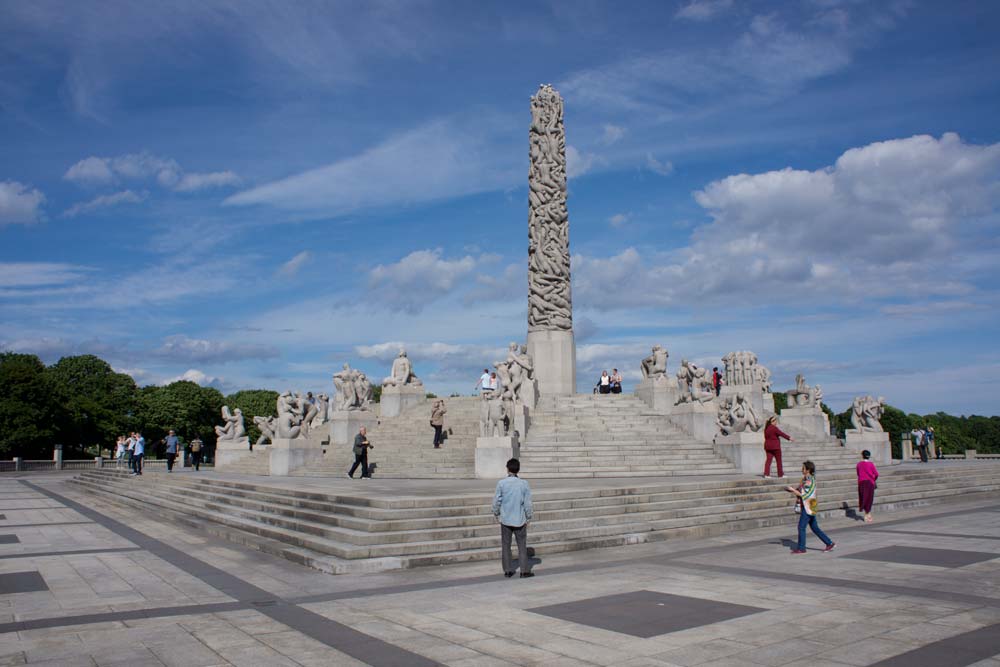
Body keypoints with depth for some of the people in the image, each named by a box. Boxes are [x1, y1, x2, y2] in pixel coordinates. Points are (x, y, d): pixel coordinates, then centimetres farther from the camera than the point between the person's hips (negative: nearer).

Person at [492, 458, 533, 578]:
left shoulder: (501, 483, -10)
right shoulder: (524, 484, -8)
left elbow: (497, 501, -5)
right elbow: (528, 503, -4)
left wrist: (496, 514, 11)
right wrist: (528, 517, 9)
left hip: (505, 519, 0)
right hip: (520, 519, 0)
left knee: (505, 546, 11)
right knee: (522, 546, 9)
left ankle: (508, 571, 15)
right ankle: (524, 571, 9)